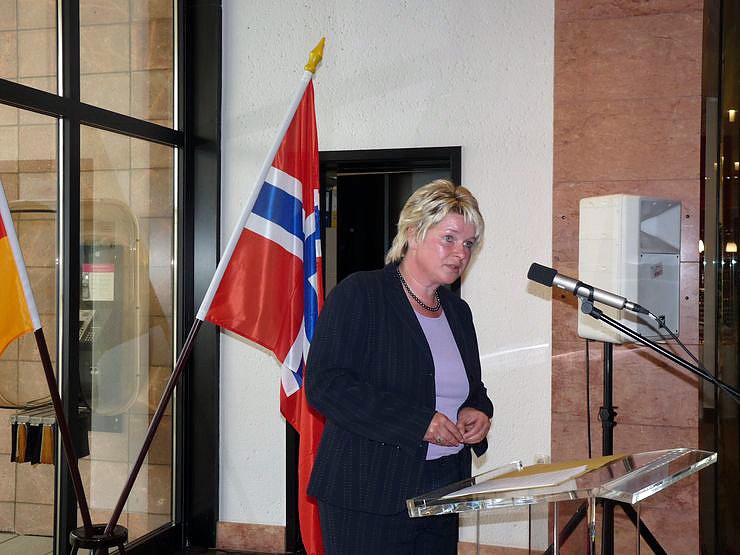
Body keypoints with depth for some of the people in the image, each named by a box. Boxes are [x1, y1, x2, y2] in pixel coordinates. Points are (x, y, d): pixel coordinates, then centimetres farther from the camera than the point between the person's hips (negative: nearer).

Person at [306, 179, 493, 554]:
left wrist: (477, 412, 0)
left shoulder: (458, 310, 14)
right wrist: (418, 422, -20)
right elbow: (324, 384, -18)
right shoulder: (358, 294, -8)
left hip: (443, 492, 7)